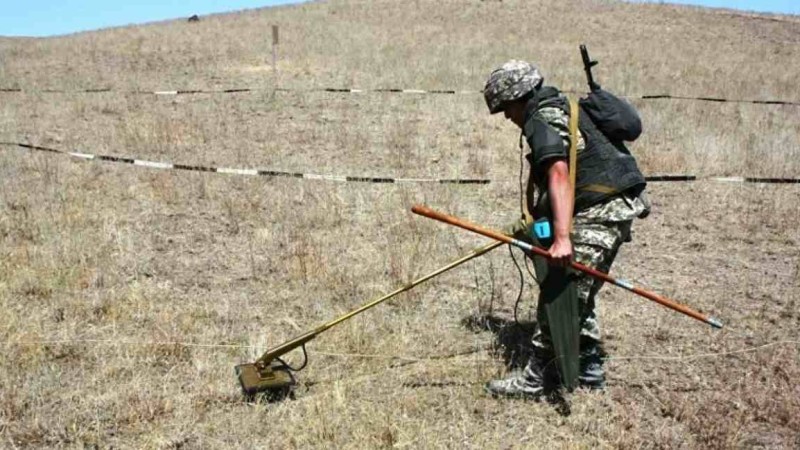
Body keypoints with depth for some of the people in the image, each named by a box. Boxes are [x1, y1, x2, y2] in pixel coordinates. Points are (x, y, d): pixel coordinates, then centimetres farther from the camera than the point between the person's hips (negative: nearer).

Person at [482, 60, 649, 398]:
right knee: (579, 294, 18)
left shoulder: (543, 120, -13)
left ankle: (534, 379, -2)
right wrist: (537, 223, 33)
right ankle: (589, 370, 26)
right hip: (613, 206, 11)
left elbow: (559, 176, -28)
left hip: (601, 210, -11)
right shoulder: (559, 107, 19)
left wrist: (562, 237, -37)